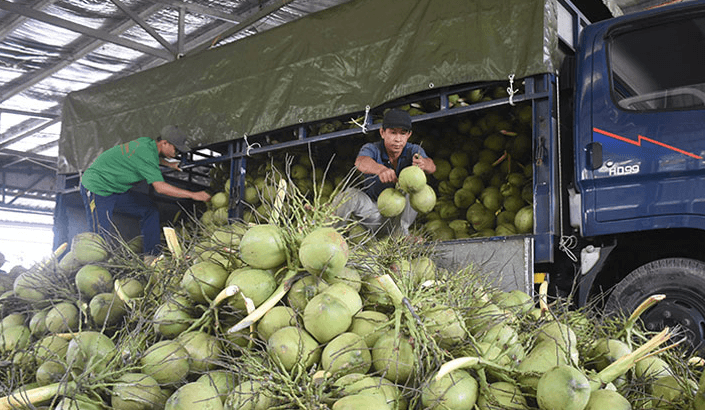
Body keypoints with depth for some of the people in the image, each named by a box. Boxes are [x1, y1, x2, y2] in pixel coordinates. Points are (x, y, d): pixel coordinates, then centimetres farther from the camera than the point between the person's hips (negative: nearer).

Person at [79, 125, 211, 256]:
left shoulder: (146, 142, 0)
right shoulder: (145, 152, -27)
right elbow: (160, 187, -34)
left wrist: (168, 163, 19)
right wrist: (193, 195, -31)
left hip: (115, 189, 10)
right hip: (96, 189, -10)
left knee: (150, 211, 7)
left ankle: (152, 256, 11)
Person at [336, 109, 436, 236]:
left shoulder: (413, 151, -8)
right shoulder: (372, 148, -13)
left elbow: (431, 166, -30)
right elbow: (361, 162, -38)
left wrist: (424, 163, -56)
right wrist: (380, 169, -62)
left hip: (401, 215, 2)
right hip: (374, 214, -1)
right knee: (351, 195, -30)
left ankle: (401, 231, -19)